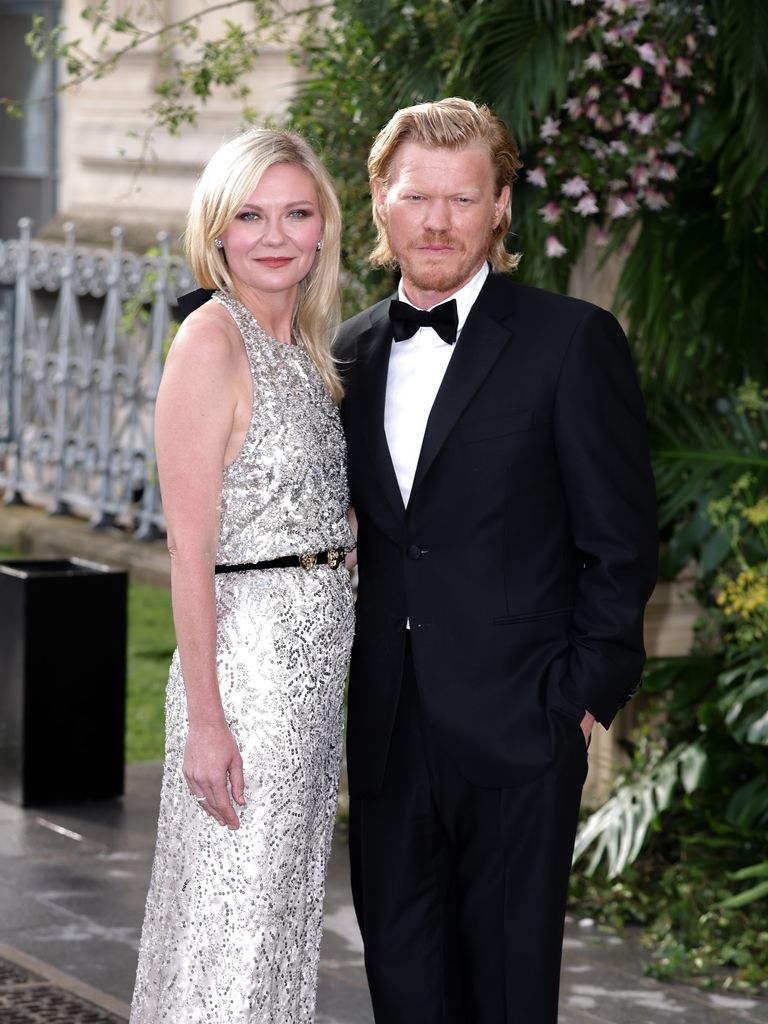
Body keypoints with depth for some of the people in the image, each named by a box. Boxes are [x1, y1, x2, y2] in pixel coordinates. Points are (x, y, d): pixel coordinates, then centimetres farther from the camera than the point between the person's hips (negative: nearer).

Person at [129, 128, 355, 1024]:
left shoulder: (304, 343, 12)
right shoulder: (212, 339, -13)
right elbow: (190, 548, -17)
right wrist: (206, 719, -20)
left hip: (320, 647, 8)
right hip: (245, 644, -8)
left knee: (287, 903, 15)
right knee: (232, 915, -1)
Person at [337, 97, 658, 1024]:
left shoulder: (572, 341, -6)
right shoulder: (354, 351, 10)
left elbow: (619, 541, -6)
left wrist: (587, 695, -9)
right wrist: (355, 684, 6)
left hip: (517, 729, -5)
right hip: (388, 730, 5)